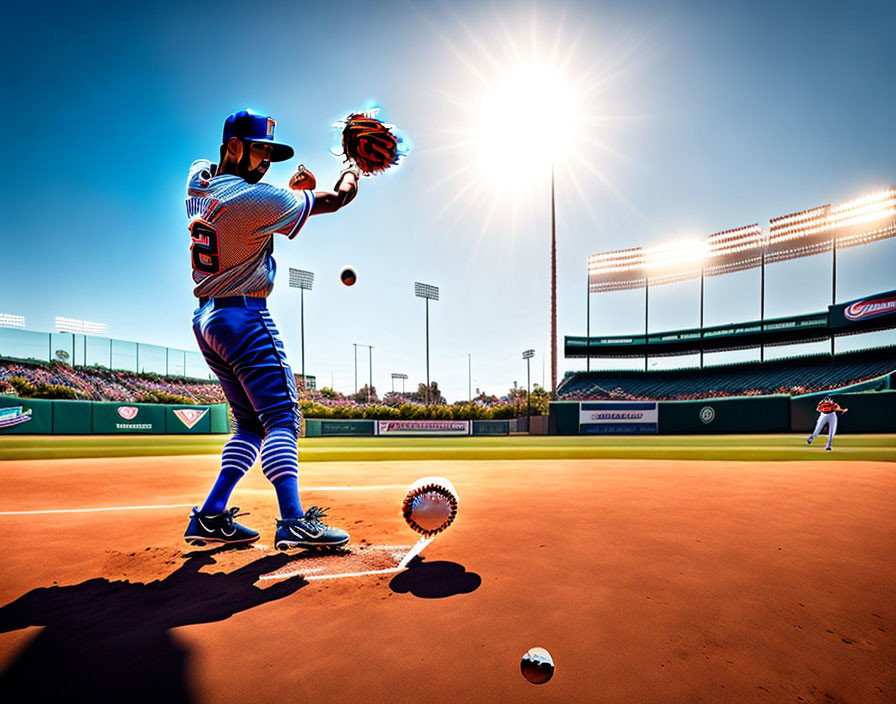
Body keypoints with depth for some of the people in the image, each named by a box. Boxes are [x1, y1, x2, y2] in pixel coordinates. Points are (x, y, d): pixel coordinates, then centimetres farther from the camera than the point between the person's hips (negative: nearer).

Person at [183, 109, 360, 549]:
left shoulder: (197, 179, 11)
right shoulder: (256, 198, -13)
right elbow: (335, 200, -6)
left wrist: (290, 187, 10)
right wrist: (353, 170, 15)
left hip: (205, 319, 9)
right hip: (244, 318, -9)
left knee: (251, 422, 11)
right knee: (282, 418, -12)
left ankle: (210, 517, 11)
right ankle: (293, 522, -19)